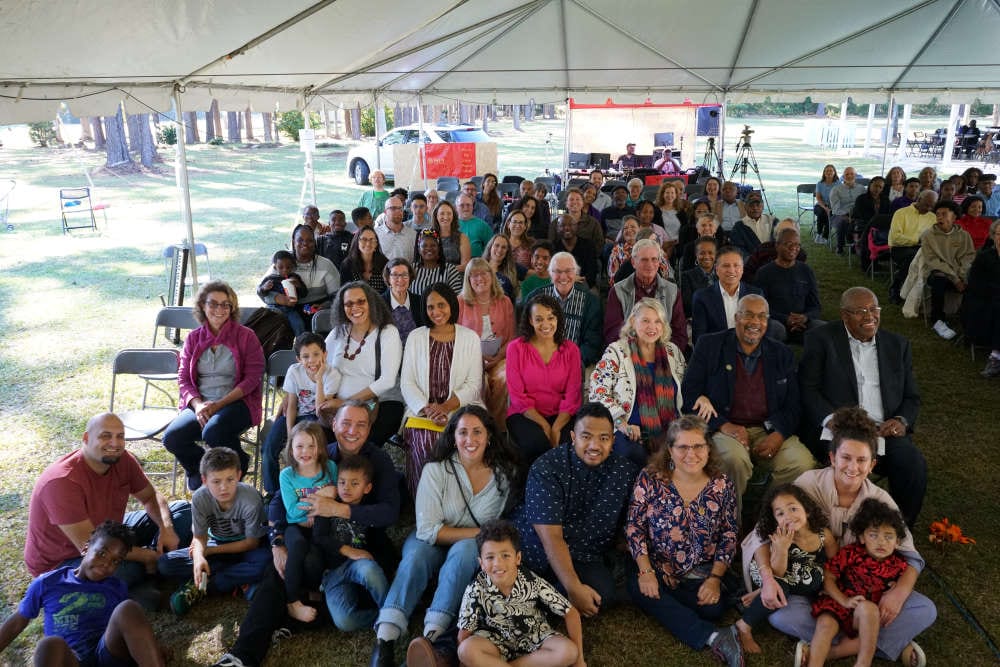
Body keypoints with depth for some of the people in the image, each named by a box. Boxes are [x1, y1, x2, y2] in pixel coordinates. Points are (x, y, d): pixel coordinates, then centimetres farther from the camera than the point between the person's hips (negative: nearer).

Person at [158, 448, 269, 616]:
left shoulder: (250, 498, -28)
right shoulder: (200, 498, -19)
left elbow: (251, 542, -17)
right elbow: (199, 537, -12)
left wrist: (210, 551, -17)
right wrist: (199, 555, -35)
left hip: (245, 548, -3)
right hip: (217, 545, 4)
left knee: (266, 563, -38)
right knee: (164, 564, -17)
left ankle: (200, 587, -22)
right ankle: (237, 580, -19)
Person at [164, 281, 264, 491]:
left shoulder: (246, 336, 1)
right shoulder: (193, 338, 12)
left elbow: (252, 378, -5)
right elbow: (183, 378, 8)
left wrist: (219, 404, -15)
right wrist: (197, 404, -13)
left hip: (236, 403, -3)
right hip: (199, 405, 4)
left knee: (213, 432, -33)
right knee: (172, 438, -22)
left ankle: (239, 463, 0)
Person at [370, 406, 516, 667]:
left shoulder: (505, 473, -9)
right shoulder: (435, 470, -14)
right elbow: (428, 530, -19)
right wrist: (481, 532, -20)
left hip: (475, 551, 1)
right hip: (433, 543, 0)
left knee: (465, 549, -33)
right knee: (416, 555, -32)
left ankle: (431, 636, -37)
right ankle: (384, 640, -37)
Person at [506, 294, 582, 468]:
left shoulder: (570, 349, 6)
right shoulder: (516, 348, 0)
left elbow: (572, 395, 1)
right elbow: (517, 395, -4)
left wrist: (556, 428, -16)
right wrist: (545, 426, -14)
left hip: (560, 416, 2)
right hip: (525, 415, -1)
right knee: (538, 443, -32)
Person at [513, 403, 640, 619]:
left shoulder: (625, 471, -1)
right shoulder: (546, 468, -13)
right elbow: (551, 536, -18)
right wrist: (573, 587, -26)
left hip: (583, 558, 3)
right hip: (535, 551, -3)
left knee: (603, 595, -27)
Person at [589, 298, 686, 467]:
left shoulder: (673, 352, 16)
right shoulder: (616, 352, 2)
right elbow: (598, 393, -3)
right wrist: (622, 424, -12)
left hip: (670, 432, 3)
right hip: (632, 432, -3)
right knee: (632, 453, -35)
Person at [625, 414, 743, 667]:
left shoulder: (723, 486, -4)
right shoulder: (649, 478, -10)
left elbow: (729, 537, 0)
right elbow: (634, 527, -8)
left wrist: (715, 578, -11)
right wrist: (646, 572, -18)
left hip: (701, 573, 1)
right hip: (654, 567, 0)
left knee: (713, 606, -27)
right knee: (639, 588, -30)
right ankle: (713, 637, -26)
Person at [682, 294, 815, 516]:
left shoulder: (782, 355, 15)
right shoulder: (709, 346, 5)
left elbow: (793, 405, 13)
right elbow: (690, 393, -2)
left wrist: (779, 434, -9)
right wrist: (724, 425, -14)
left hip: (769, 432, 3)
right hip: (725, 429, -3)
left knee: (802, 463, -24)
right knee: (735, 459, -35)